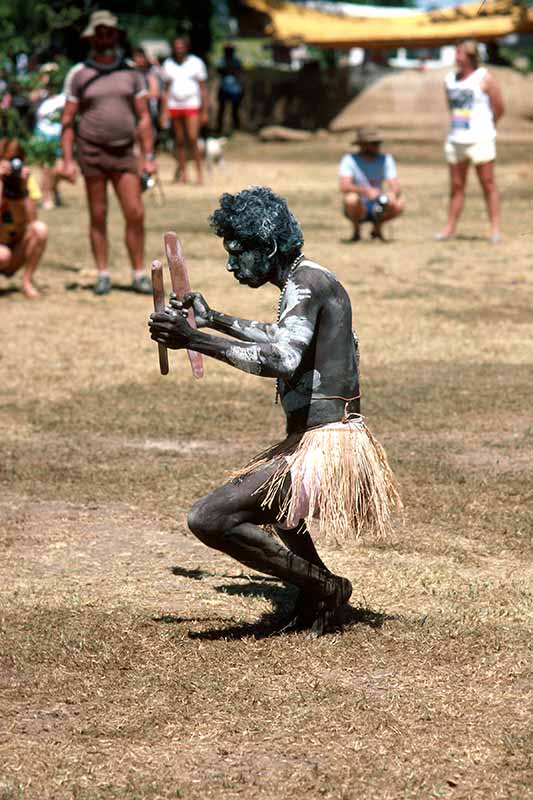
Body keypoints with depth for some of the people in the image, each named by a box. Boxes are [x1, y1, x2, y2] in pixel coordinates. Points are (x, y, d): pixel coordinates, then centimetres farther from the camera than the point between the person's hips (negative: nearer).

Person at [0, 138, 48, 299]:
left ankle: (27, 281, -11)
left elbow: (30, 221, -19)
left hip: (16, 246, 4)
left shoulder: (26, 179, -6)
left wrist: (22, 188, -26)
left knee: (40, 229, -26)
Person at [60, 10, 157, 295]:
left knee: (135, 214, -4)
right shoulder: (78, 74, 1)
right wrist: (67, 160, -6)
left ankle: (139, 274, 4)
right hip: (91, 152, -2)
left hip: (124, 153, 2)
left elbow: (143, 117, 9)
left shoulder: (131, 72, 7)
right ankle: (102, 275, 10)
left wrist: (149, 156, 2)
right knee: (98, 217, 2)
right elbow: (68, 120, 1)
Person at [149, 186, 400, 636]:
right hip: (338, 438, 11)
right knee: (269, 500, 39)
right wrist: (213, 320, 38)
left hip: (322, 445, -11)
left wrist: (195, 341, -32)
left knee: (209, 519, -17)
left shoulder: (304, 283, -16)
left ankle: (323, 587, -6)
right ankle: (317, 597, 33)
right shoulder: (313, 279, 15)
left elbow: (282, 360, -33)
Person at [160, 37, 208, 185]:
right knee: (180, 141, 2)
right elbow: (166, 90, 13)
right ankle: (182, 174, 6)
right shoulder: (168, 64, 11)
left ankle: (200, 172, -7)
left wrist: (205, 111, 0)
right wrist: (164, 111, 5)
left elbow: (203, 88, 5)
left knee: (193, 139, -13)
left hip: (192, 106, -3)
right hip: (174, 106, 3)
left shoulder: (196, 63, 4)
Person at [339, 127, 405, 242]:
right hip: (358, 209, -3)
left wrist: (393, 193, -34)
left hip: (378, 207, 3)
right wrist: (366, 191, -43)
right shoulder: (349, 160, -13)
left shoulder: (386, 159, -2)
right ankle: (356, 231, -6)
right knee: (352, 199, -36)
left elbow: (395, 186, -9)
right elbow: (344, 187, -26)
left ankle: (377, 227, 4)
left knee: (400, 204, -25)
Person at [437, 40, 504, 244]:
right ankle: (450, 227, 12)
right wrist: (456, 124, 13)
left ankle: (495, 228, -2)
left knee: (488, 184, -3)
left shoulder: (484, 78, -5)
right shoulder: (450, 80, 11)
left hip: (480, 140, -5)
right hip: (455, 140, 5)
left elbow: (499, 108, -1)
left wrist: (486, 127, 7)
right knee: (456, 186, 8)